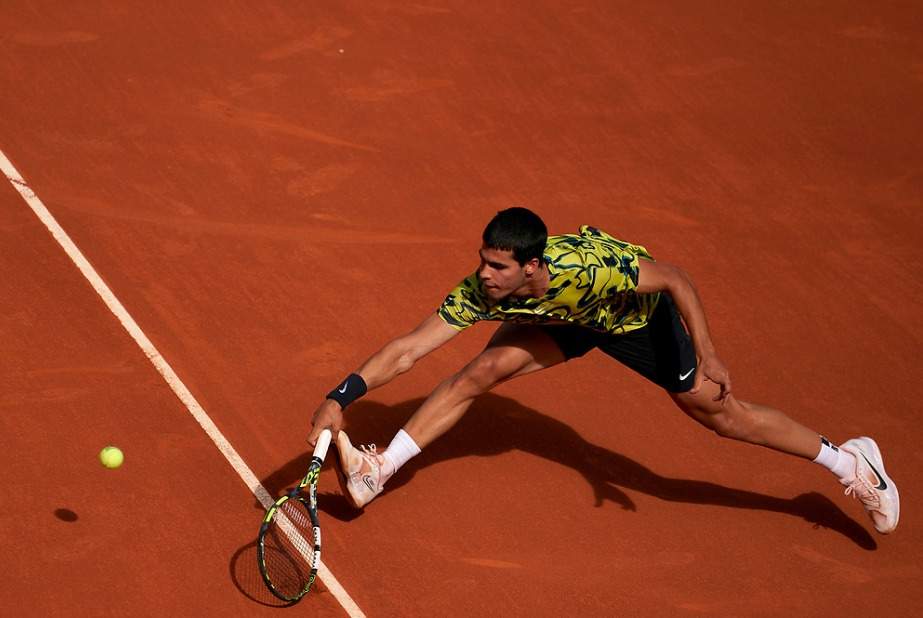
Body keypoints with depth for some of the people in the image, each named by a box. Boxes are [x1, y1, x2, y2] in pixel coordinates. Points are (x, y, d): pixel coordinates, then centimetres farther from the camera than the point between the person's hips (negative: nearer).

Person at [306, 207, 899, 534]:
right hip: (564, 320, 4)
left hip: (639, 316, -4)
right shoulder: (480, 294, -34)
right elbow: (406, 350, -30)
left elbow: (678, 281, -31)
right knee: (479, 372, -13)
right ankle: (378, 471, 1)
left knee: (719, 411, 3)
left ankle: (847, 459, 20)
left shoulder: (588, 266, -45)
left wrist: (707, 355, -32)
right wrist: (339, 399, -38)